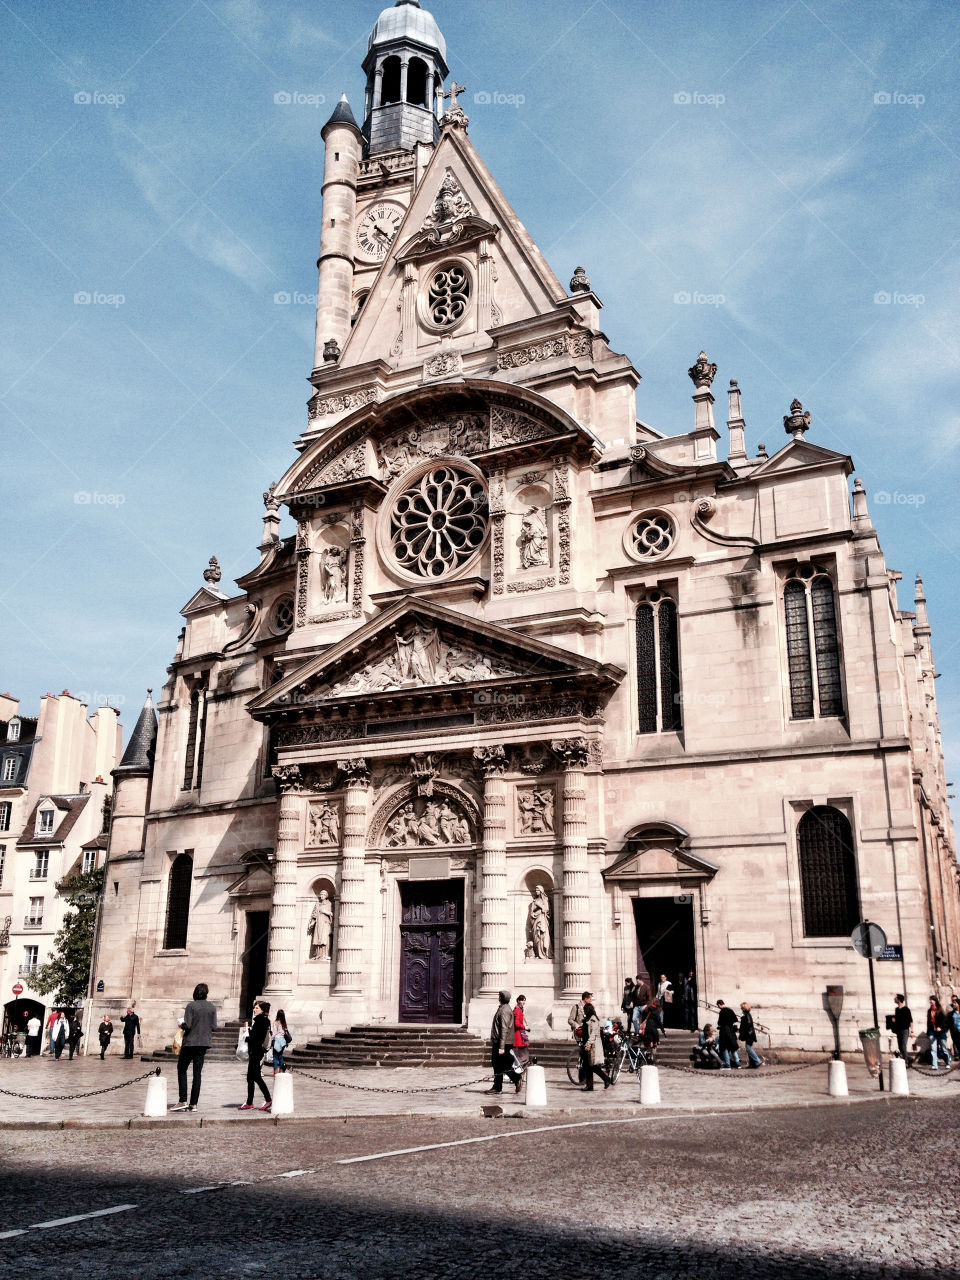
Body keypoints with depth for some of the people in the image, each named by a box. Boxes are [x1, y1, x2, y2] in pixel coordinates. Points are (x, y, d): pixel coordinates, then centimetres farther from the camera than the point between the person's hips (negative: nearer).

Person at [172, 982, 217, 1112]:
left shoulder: (191, 1006, -12)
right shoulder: (211, 1007, 2)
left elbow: (187, 1025, -17)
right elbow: (214, 1027, 2)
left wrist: (181, 1024, 4)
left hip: (191, 1042, -4)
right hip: (204, 1043, 4)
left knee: (182, 1069, 9)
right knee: (197, 1072, 8)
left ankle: (183, 1101, 1)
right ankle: (193, 1104, 8)